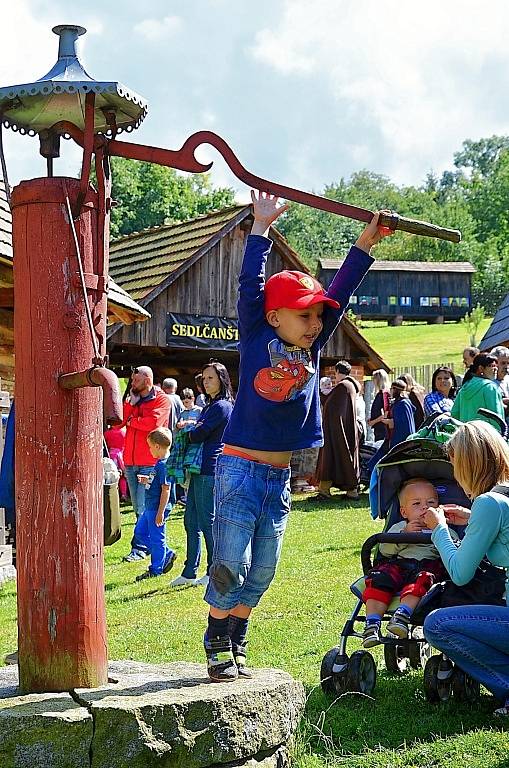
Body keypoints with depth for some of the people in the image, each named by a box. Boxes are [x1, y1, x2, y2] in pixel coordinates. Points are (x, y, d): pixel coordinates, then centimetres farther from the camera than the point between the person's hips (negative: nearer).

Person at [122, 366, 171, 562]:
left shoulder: (161, 400, -2)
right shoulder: (132, 400, 17)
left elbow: (153, 422, -18)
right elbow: (118, 420, 5)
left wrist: (131, 421, -5)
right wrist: (130, 404, -7)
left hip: (149, 463, -7)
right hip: (131, 461, 7)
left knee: (144, 509, -9)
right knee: (138, 508, 11)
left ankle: (140, 548, -9)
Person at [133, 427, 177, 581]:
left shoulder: (164, 465, -21)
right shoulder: (160, 463, 10)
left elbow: (166, 489, -23)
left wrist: (161, 512, -23)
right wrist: (147, 480, 11)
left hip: (157, 508, -11)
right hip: (150, 507, 11)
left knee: (156, 538, 0)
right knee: (140, 532, 18)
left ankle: (156, 569, 11)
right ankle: (167, 554, 25)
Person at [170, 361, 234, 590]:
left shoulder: (221, 406, -11)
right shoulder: (210, 406, 20)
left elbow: (197, 435, -16)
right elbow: (195, 435, 18)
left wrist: (188, 427, 3)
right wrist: (193, 428, -2)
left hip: (210, 470, -10)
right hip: (199, 470, 10)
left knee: (207, 521, -4)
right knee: (191, 521, 10)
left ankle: (214, 572, 5)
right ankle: (189, 573, 16)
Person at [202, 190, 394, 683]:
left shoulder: (311, 350, 9)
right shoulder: (256, 339, -4)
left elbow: (339, 294, 10)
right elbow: (250, 285, -10)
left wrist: (365, 244, 8)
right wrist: (261, 228, -11)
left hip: (280, 475, 6)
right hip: (240, 468, -6)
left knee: (261, 573, 10)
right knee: (230, 567, -6)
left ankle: (236, 650, 21)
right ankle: (217, 650, 6)